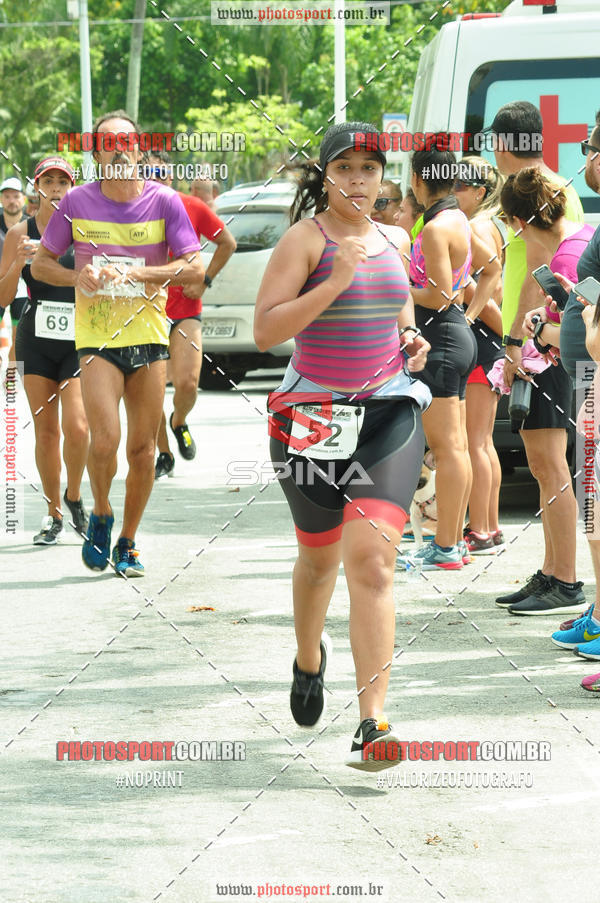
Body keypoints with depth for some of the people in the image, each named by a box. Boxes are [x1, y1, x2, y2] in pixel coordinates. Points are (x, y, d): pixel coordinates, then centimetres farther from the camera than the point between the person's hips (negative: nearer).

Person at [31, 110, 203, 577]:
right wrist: (77, 276, -12)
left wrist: (137, 273, -16)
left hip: (149, 333, 1)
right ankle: (101, 516, 14)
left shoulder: (164, 202, -2)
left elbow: (195, 269, -6)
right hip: (96, 336, -1)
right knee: (104, 441, -15)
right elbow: (41, 263, 8)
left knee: (142, 450, 4)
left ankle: (127, 543, 20)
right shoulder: (78, 202, -1)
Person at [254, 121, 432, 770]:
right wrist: (336, 281, -21)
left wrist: (412, 338, 9)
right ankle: (308, 658, 48)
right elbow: (265, 331, -15)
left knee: (371, 560, -13)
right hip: (314, 415, -2)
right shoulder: (305, 240, -6)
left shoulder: (394, 241, 10)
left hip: (389, 412, 2)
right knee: (319, 557, 15)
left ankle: (371, 724, -18)